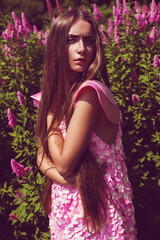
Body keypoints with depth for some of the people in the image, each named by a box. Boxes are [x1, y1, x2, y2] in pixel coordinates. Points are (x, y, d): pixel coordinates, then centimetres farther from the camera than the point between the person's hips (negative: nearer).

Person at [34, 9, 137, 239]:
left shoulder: (89, 92, -22)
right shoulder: (57, 93, 2)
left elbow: (64, 164, -21)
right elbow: (42, 156, 3)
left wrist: (50, 116, -10)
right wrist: (56, 174, -17)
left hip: (95, 210, -6)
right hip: (65, 209, 7)